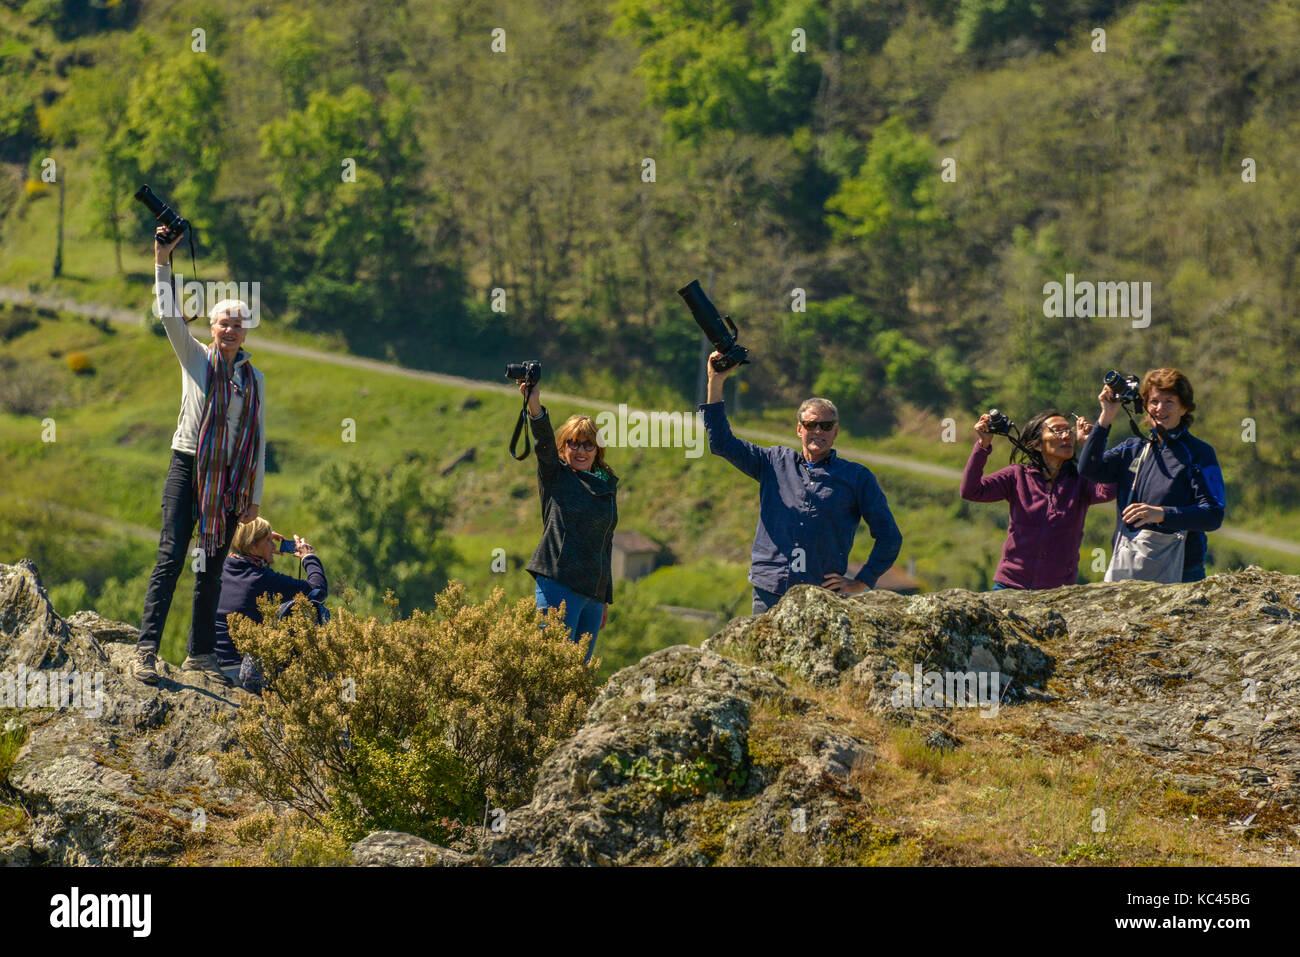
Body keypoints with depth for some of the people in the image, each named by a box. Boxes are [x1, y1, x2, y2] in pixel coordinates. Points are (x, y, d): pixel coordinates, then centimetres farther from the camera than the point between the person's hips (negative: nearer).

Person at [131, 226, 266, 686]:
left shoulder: (254, 379, 11)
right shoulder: (195, 358, 4)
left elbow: (258, 440, 12)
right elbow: (170, 315, -9)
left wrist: (253, 497, 8)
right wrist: (162, 261, -19)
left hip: (230, 480, 3)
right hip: (188, 468, -3)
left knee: (213, 567, 7)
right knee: (171, 557, -14)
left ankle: (200, 652, 13)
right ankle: (146, 648, -19)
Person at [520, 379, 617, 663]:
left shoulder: (607, 486, 18)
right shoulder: (555, 477, 6)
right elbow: (544, 443, -14)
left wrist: (606, 598, 23)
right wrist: (534, 406, -33)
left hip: (593, 593, 5)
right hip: (558, 585, -5)